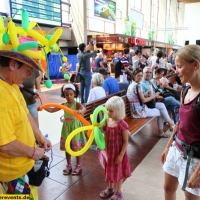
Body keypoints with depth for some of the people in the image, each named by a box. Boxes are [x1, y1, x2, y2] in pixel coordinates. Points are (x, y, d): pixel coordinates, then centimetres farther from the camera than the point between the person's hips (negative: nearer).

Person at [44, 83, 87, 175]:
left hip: (75, 128, -4)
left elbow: (84, 109, -36)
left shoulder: (77, 104, -14)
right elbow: (52, 110, 4)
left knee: (77, 147, 9)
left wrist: (80, 111, -59)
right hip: (66, 128, 5)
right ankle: (68, 165, 33)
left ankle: (78, 165, 29)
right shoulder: (63, 105, 1)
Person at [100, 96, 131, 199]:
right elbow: (105, 137, 3)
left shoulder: (122, 124, -24)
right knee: (109, 170, 24)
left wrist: (121, 155, -16)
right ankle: (110, 188, 48)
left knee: (118, 172, 15)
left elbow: (125, 141, -18)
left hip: (118, 152, -6)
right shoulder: (106, 122, -7)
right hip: (109, 151, 6)